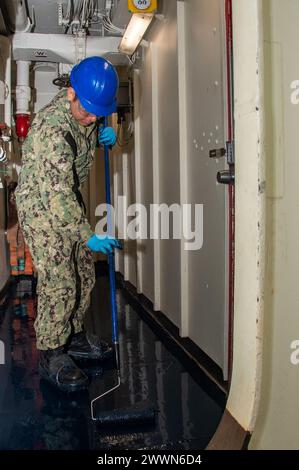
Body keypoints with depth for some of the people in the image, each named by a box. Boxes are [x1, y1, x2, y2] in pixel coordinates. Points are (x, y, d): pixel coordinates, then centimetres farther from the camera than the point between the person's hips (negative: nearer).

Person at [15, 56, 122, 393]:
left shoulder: (85, 111, -4)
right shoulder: (52, 128, -30)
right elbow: (57, 194, -31)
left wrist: (103, 135, -1)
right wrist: (87, 235, -30)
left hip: (68, 199, 9)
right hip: (41, 205, -8)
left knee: (84, 273, 12)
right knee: (58, 282, -10)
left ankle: (73, 335, 28)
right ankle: (51, 354, 5)